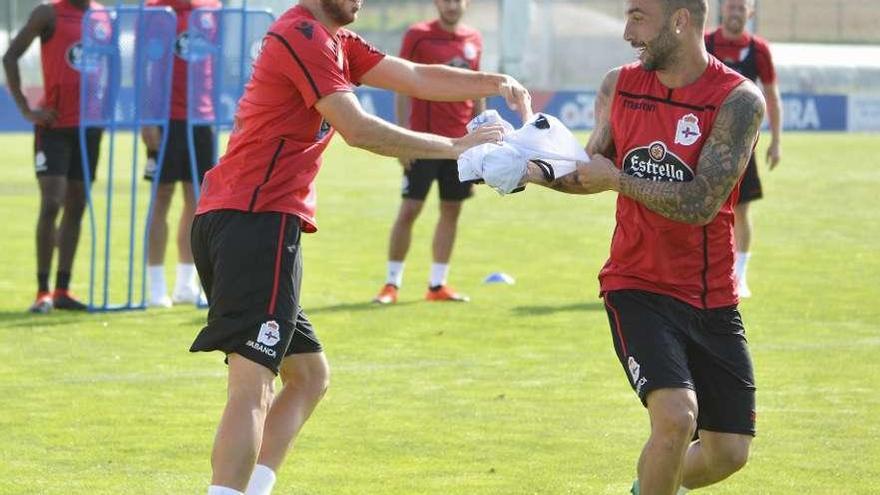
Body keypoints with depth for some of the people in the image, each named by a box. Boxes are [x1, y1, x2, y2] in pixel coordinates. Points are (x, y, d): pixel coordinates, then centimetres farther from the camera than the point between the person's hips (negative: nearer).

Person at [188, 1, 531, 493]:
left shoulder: (335, 42, 21)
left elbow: (418, 78, 18)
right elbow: (358, 129, -16)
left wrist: (494, 83, 3)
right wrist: (454, 147, -9)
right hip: (257, 221, -11)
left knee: (309, 375, 17)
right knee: (252, 388, -17)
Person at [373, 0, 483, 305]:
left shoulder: (474, 40, 9)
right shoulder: (418, 36, -4)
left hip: (461, 140, 5)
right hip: (425, 139, -5)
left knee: (452, 210, 6)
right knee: (410, 209, -5)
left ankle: (438, 284, 13)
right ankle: (392, 283, 3)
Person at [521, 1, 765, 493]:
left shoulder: (738, 100, -13)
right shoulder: (619, 87, 1)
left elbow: (701, 204, -20)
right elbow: (594, 170, 14)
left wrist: (617, 179, -14)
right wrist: (538, 172, -4)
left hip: (713, 299, 0)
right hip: (637, 287, 0)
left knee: (728, 452, 6)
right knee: (676, 415, -24)